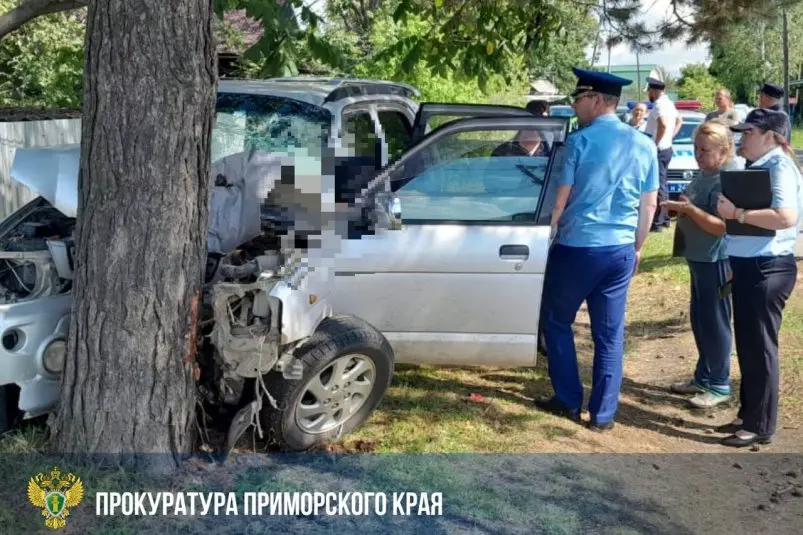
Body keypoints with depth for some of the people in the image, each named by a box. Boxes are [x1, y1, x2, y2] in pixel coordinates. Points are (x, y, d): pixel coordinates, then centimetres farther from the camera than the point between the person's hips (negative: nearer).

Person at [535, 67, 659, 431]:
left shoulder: (580, 141, -10)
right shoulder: (644, 145, 5)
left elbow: (560, 200, -8)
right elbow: (649, 205, 9)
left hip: (576, 248, -4)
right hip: (620, 251, 5)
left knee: (556, 322, 14)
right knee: (610, 334, 10)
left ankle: (569, 402, 19)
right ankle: (603, 414, 15)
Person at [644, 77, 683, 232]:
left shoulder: (659, 105, -17)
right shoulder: (668, 103, 15)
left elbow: (663, 124, -34)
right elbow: (679, 120, 29)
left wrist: (655, 143, -24)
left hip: (658, 150, -10)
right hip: (666, 148, 10)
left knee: (657, 186, -8)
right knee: (661, 185, 17)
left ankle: (657, 222, -7)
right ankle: (665, 218, 24)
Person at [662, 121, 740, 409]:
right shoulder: (703, 175, 10)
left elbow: (723, 226, -25)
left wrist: (689, 209, -30)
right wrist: (680, 208, 5)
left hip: (716, 262, -10)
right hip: (698, 259, 10)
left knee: (715, 322, -1)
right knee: (699, 319, 17)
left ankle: (719, 385, 11)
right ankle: (704, 377, 30)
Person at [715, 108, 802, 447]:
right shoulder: (760, 167, 15)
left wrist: (736, 212, -23)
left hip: (768, 269, -10)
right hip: (749, 267, 10)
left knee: (760, 347, -2)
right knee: (747, 345, 16)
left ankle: (761, 426, 8)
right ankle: (748, 415, 28)